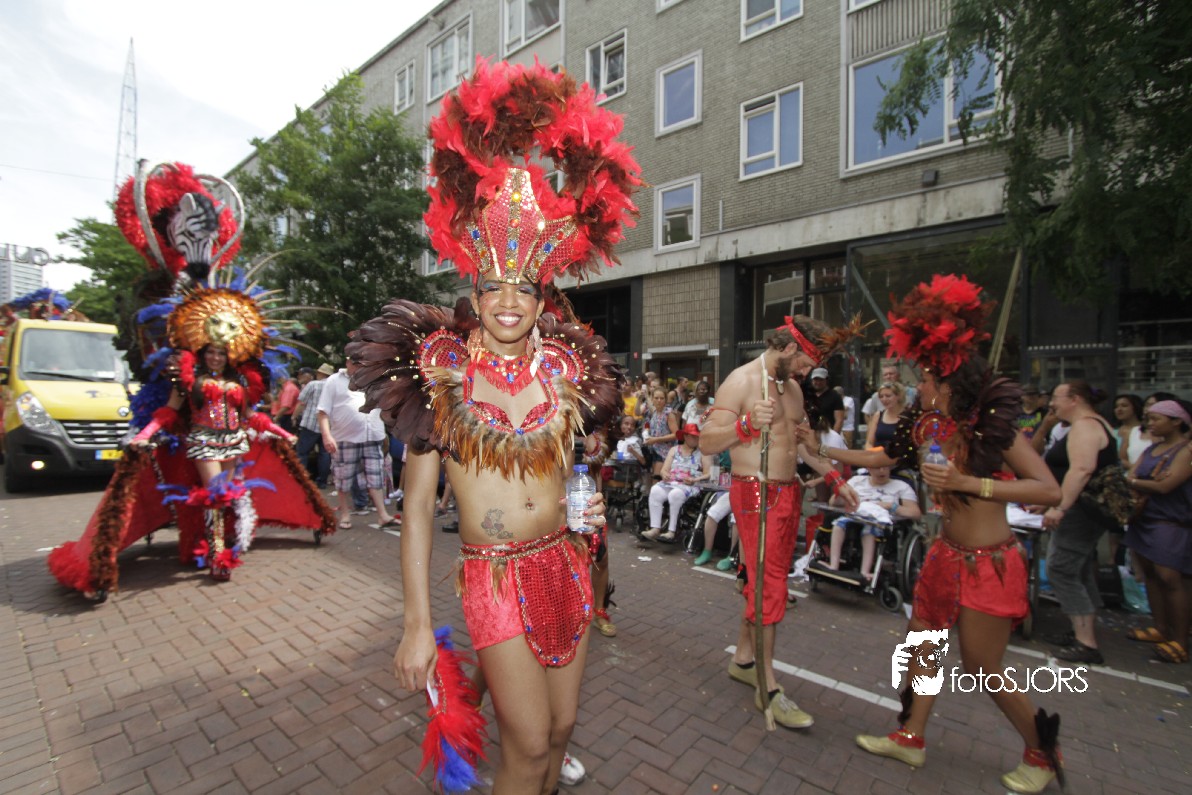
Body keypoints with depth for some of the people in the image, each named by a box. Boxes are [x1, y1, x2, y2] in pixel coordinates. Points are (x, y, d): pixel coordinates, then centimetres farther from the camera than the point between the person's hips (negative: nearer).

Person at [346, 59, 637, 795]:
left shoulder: (564, 369, 1)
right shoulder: (441, 374, -8)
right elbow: (418, 506, -7)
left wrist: (591, 507, -1)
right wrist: (418, 624, -8)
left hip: (565, 564, 4)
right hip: (495, 576, -3)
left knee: (561, 729, 18)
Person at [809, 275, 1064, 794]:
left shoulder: (991, 421, -17)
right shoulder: (927, 425, 0)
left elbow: (1049, 490, -20)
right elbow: (879, 458, 13)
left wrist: (965, 483, -28)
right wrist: (821, 450, 11)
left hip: (989, 562, -6)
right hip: (947, 553, 7)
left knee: (982, 670, 7)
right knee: (920, 643, 15)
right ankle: (911, 738, 33)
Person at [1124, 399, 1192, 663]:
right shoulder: (1151, 449, 12)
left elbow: (1166, 485, -16)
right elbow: (1130, 479, 6)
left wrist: (1135, 482, -4)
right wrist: (1149, 483, -13)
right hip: (1143, 519, 7)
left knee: (1169, 578, -8)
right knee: (1149, 573, 10)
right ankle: (1161, 629, 20)